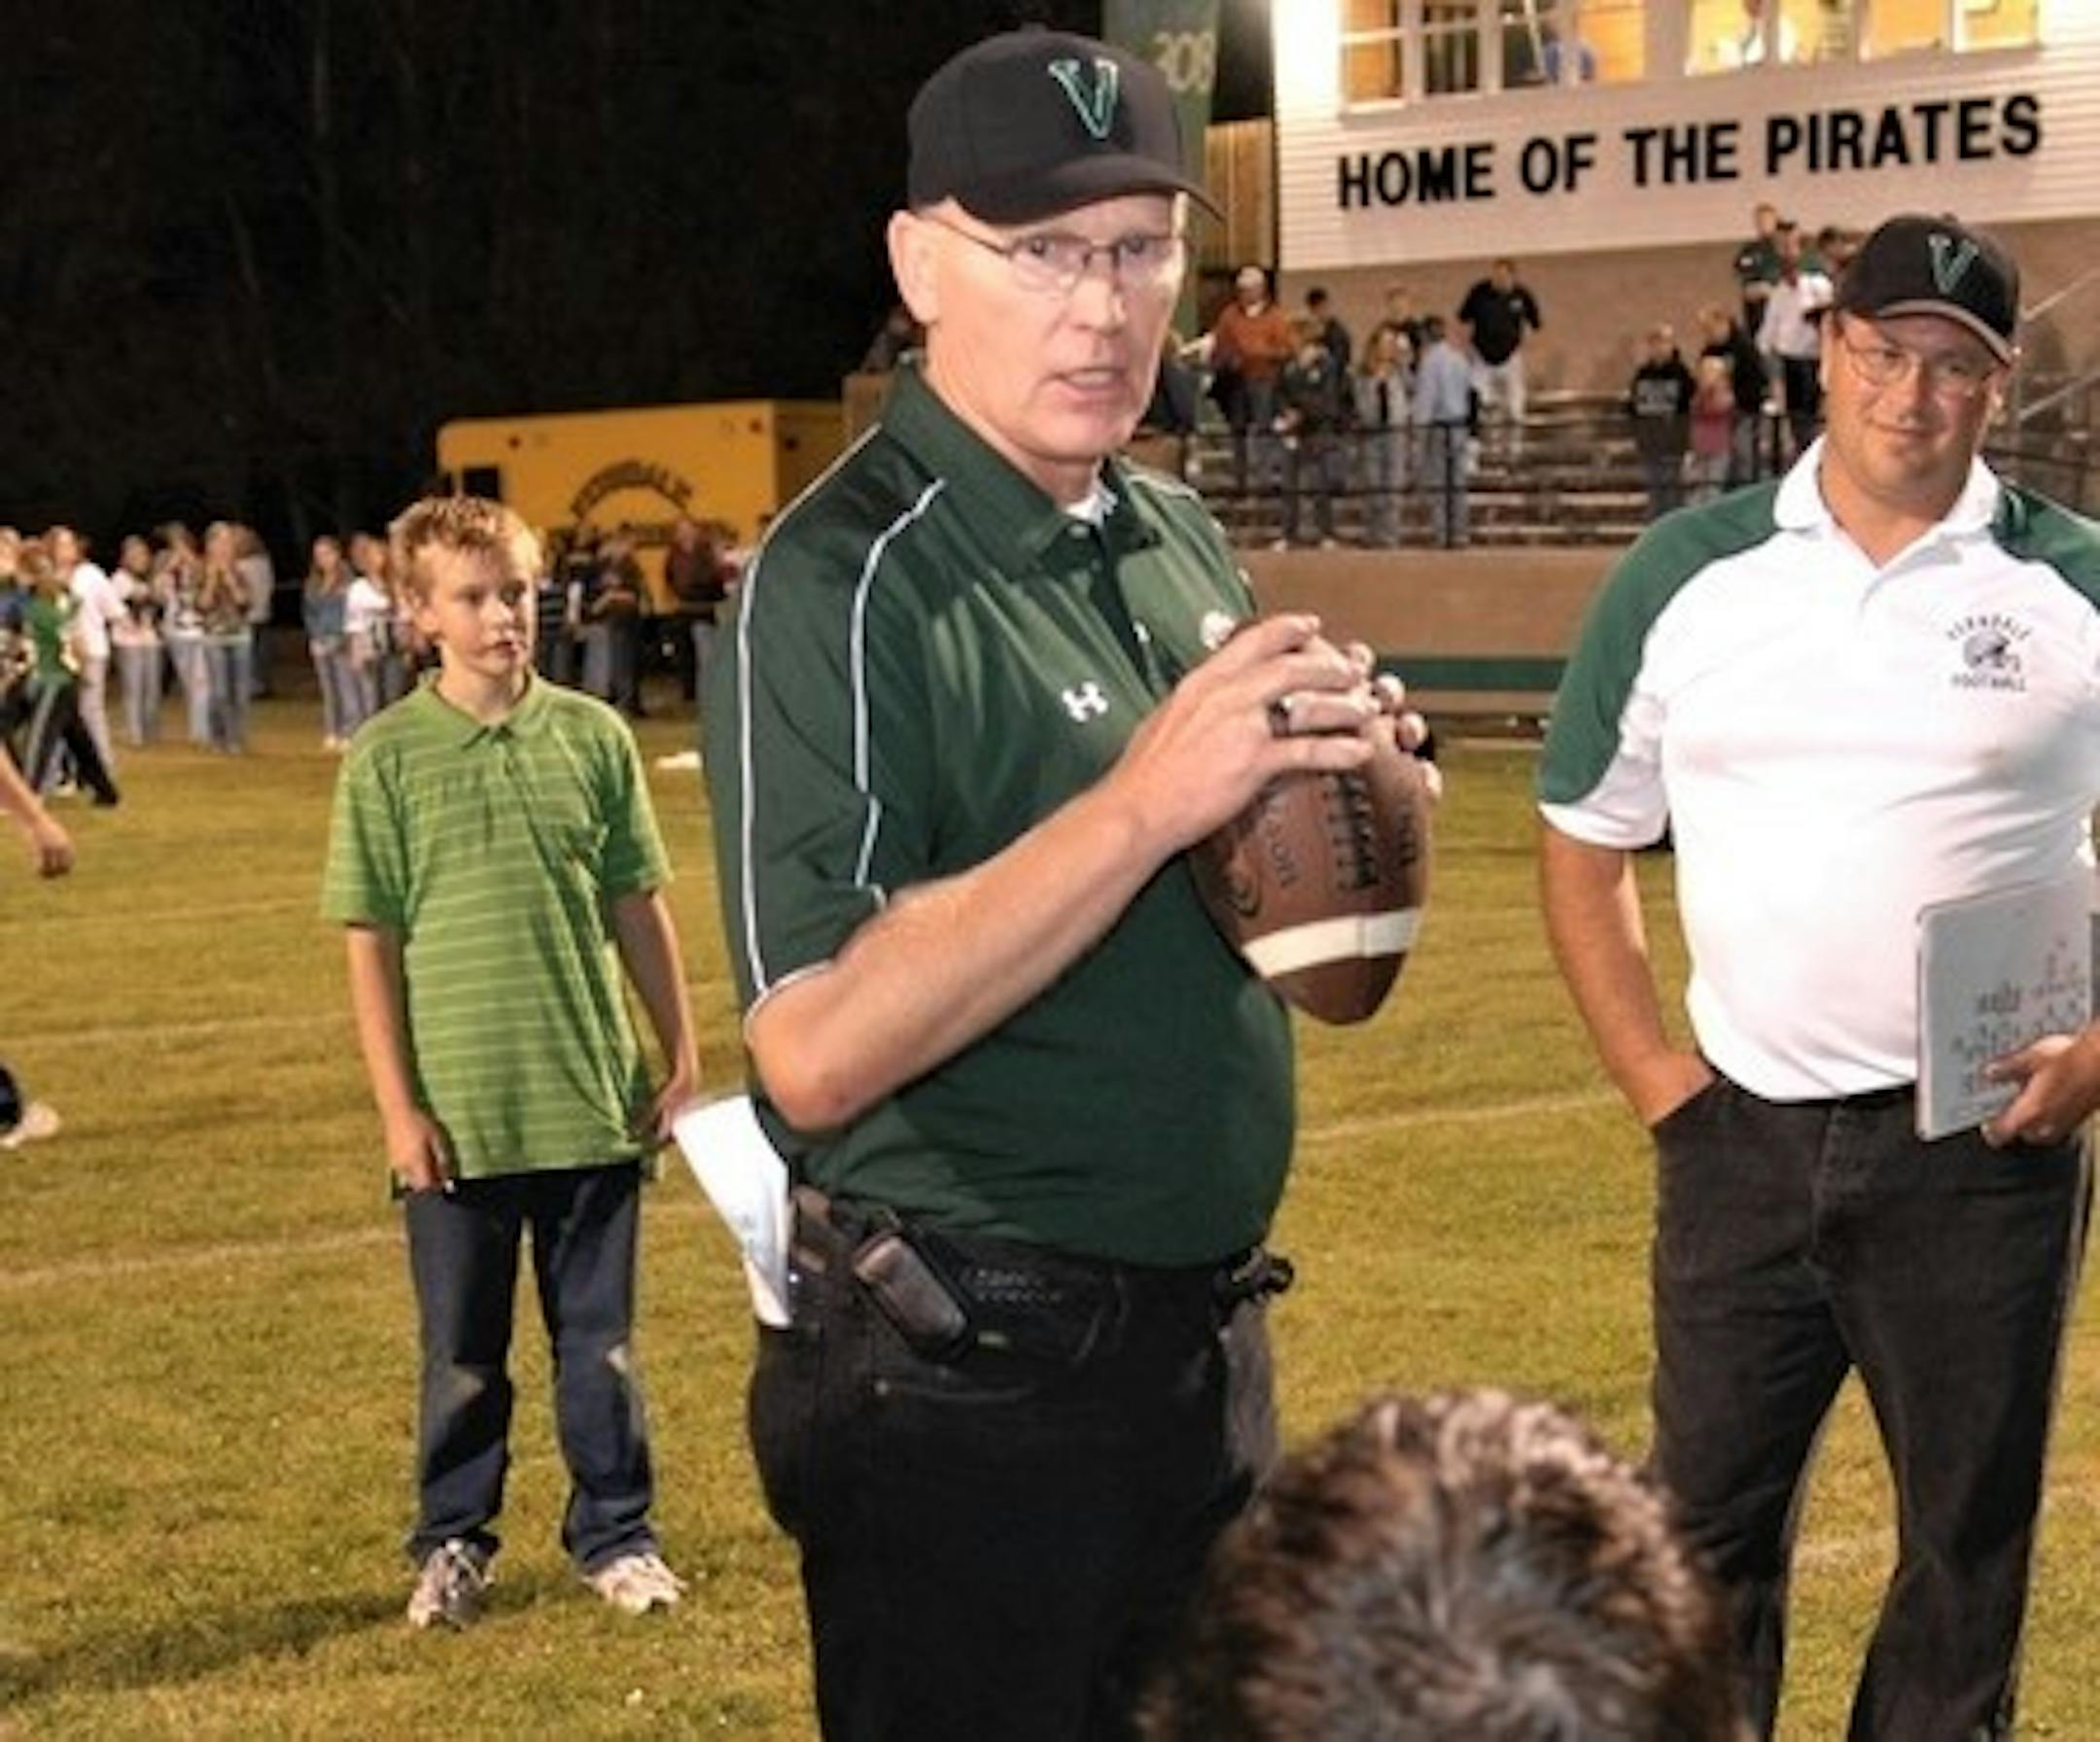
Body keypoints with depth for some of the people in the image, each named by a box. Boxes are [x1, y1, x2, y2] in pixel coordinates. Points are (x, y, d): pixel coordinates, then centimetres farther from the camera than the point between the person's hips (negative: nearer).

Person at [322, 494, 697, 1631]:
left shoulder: (592, 737, 0)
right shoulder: (387, 759, -4)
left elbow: (638, 909, 6)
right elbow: (371, 946, -2)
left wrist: (681, 1058, 6)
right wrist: (397, 1108, -6)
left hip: (593, 1100, 1)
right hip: (458, 1112, -1)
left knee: (599, 1342, 11)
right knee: (462, 1353, 11)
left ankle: (614, 1535, 24)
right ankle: (451, 1544, 26)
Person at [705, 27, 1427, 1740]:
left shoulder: (1179, 537, 8)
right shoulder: (841, 584, -17)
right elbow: (817, 1053, -26)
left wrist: (1340, 785, -3)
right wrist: (1147, 801, -30)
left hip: (1204, 1343, 8)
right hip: (964, 1388, -8)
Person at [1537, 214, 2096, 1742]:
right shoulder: (1688, 575, 4)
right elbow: (1585, 840, 12)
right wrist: (1654, 1078, 3)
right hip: (1743, 1141, 2)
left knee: (1971, 1532, 9)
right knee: (1708, 1522, 10)